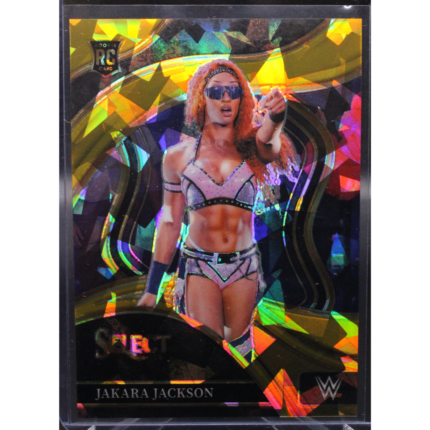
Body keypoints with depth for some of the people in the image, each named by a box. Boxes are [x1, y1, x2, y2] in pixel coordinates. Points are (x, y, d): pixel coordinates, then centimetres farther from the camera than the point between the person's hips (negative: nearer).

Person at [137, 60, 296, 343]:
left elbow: (268, 139, -24)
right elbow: (170, 223, 3)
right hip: (200, 266, -1)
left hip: (244, 267, 2)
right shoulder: (178, 157, 1)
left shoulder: (252, 148, 2)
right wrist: (152, 290, 4)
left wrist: (276, 116, -49)